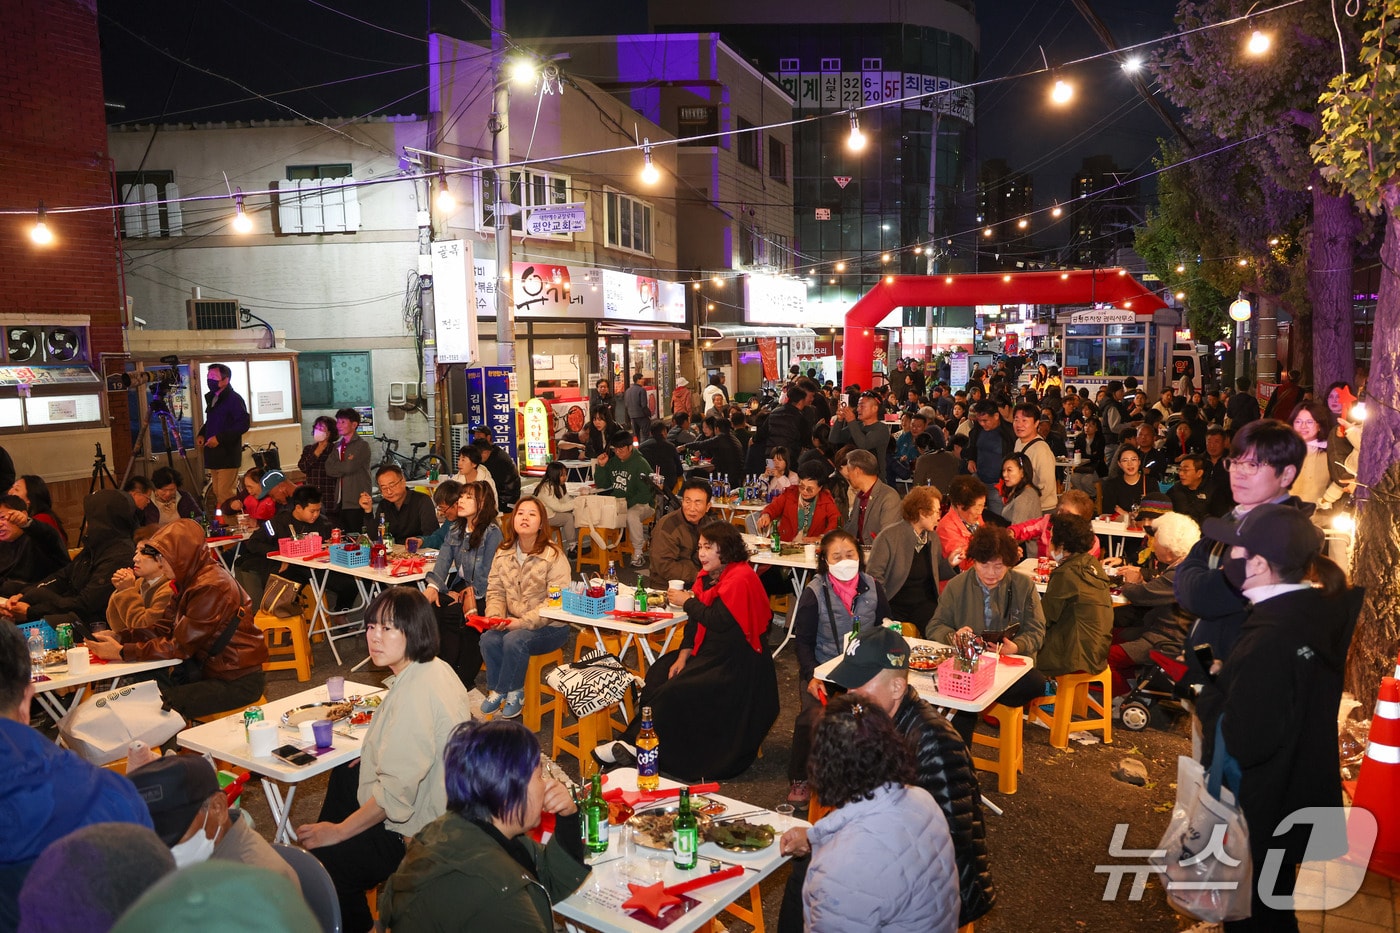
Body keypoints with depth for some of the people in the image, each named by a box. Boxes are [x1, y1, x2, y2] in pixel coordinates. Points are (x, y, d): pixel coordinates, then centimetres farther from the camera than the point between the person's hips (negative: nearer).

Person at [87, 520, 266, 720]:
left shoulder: (211, 587, -24)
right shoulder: (190, 579, 8)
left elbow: (181, 645, -22)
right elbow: (167, 627, 10)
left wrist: (122, 652, -18)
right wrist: (119, 636, -1)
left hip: (237, 681, -9)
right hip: (211, 667, 9)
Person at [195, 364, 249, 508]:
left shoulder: (234, 399, -10)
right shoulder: (211, 398, 16)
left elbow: (243, 424, -18)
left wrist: (219, 438, -20)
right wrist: (201, 434, 9)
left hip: (228, 454, -9)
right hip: (213, 454, 9)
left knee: (224, 494, -12)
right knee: (217, 494, 12)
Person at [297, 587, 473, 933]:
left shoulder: (416, 692, -30)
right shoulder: (432, 668, 0)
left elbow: (396, 793, -29)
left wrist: (339, 831, -17)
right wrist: (372, 758, 10)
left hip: (418, 830, -11)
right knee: (343, 776, 27)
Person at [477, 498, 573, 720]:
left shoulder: (553, 555, -14)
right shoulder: (503, 553, 5)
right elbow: (495, 591, 8)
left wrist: (523, 622, -24)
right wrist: (494, 616, -13)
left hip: (550, 626, -5)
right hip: (514, 623, 5)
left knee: (514, 640, -30)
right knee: (488, 638, -24)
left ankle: (511, 692, -5)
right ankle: (496, 690, -2)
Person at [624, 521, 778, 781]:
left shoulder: (740, 579, -20)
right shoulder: (708, 575, 9)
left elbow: (716, 620, -26)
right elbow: (695, 622, 9)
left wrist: (687, 601, -11)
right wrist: (682, 656, -1)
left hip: (734, 664, -9)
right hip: (710, 652, 9)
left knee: (675, 692, -18)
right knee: (659, 674, -3)